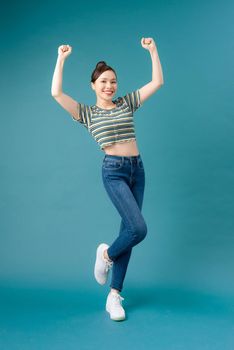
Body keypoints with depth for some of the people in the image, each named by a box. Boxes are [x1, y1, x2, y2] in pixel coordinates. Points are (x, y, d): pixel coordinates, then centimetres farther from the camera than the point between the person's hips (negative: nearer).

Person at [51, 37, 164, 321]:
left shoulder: (127, 103, 13)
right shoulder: (86, 113, 3)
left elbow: (157, 82, 11)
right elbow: (56, 93, -11)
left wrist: (152, 50, 6)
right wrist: (61, 59, -9)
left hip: (137, 169, 5)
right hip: (114, 171, -5)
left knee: (129, 229, 4)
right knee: (139, 228, -19)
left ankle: (114, 295, 14)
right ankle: (106, 254, 14)